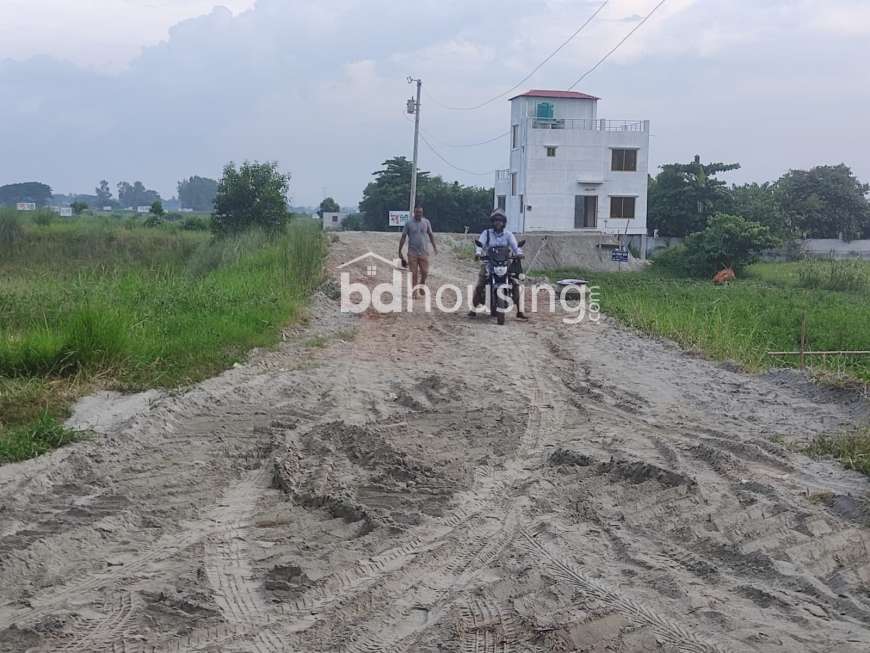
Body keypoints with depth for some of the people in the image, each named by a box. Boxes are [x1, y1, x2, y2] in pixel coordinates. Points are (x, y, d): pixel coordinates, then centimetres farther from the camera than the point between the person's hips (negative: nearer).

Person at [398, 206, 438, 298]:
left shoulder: (426, 222, 6)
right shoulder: (408, 223, 0)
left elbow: (430, 235, 16)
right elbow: (403, 237, 2)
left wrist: (434, 247, 11)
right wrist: (399, 251, 1)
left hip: (424, 252, 1)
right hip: (412, 253, -1)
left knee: (425, 272, -3)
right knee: (414, 273, -1)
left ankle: (421, 285, 25)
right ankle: (414, 292, 9)